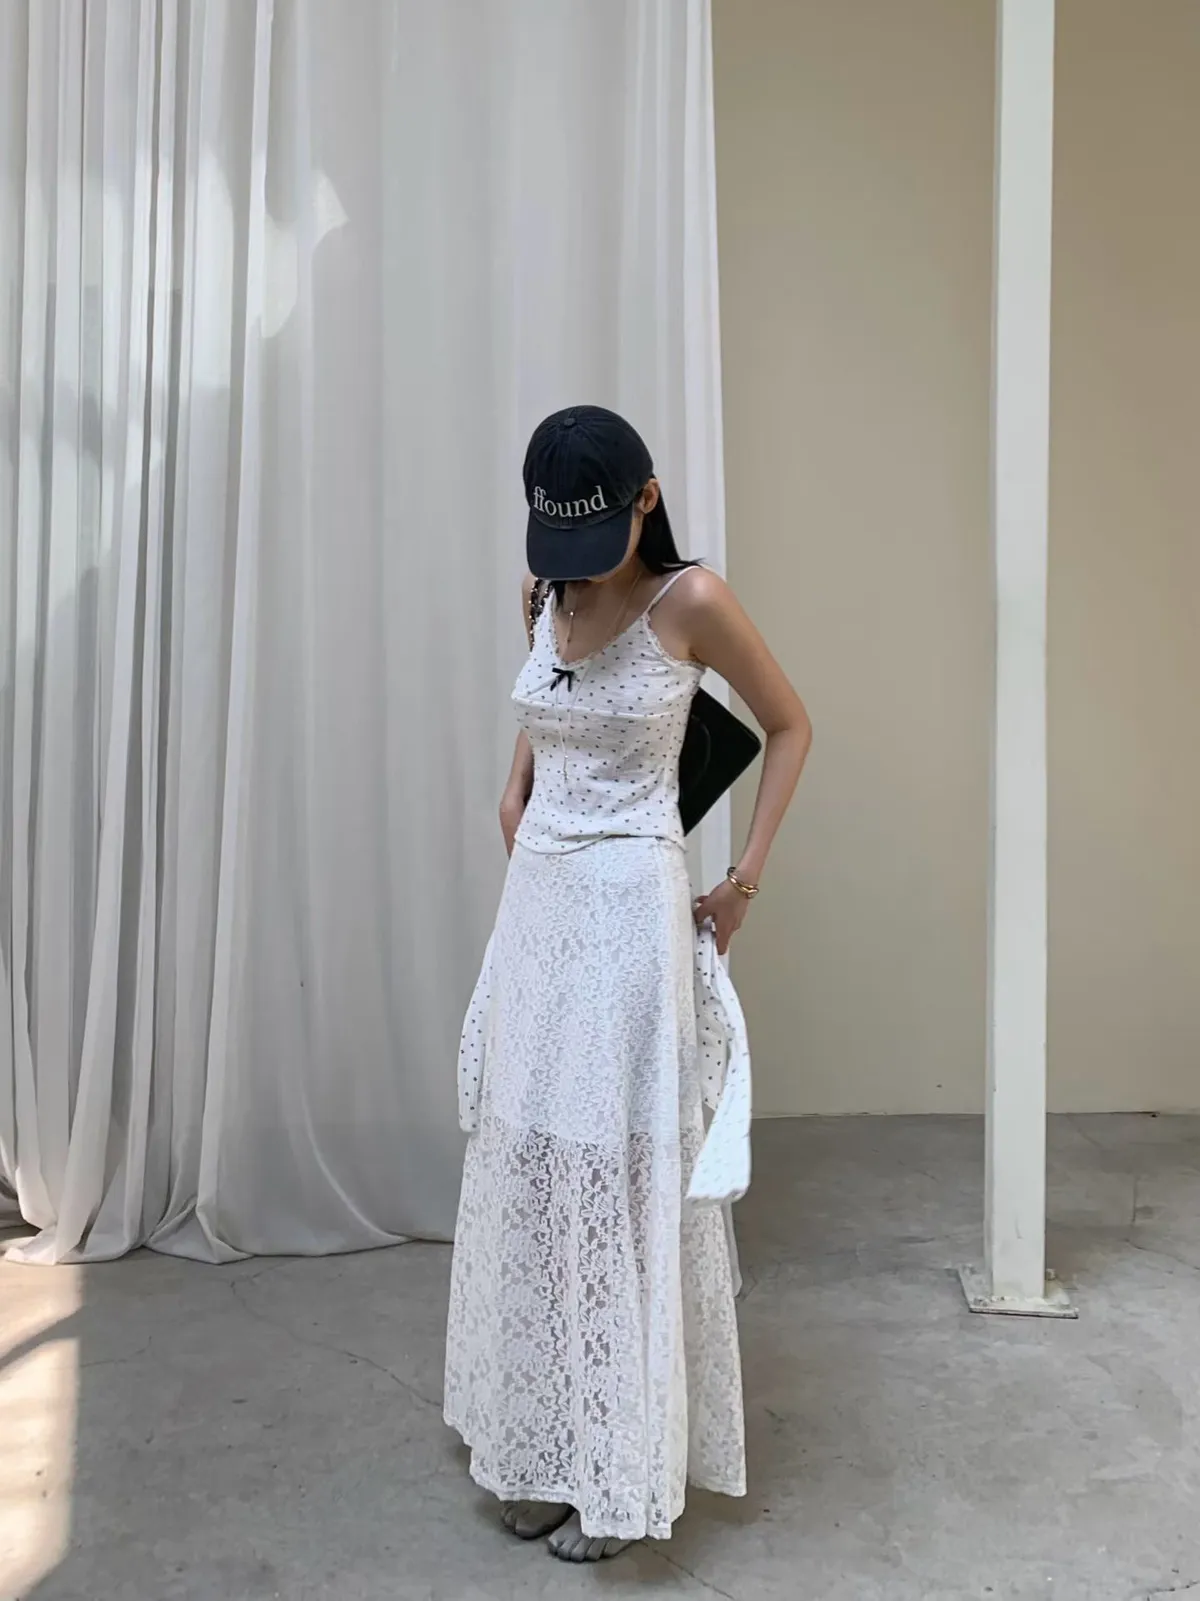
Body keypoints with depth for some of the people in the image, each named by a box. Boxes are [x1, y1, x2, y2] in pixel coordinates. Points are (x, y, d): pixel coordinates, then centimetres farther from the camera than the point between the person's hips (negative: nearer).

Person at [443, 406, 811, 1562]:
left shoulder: (689, 602, -10)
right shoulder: (546, 598, 7)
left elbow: (788, 726, -1)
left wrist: (747, 877, -4)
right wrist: (516, 792, 11)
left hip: (628, 911, -6)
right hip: (536, 904, 6)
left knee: (621, 1179, 0)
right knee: (528, 1170, 10)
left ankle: (617, 1471, 17)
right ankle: (544, 1449, 26)